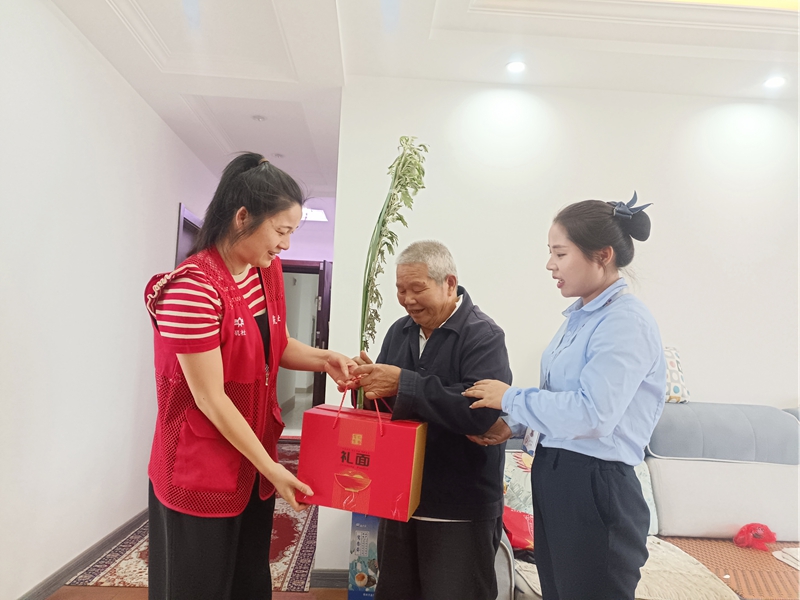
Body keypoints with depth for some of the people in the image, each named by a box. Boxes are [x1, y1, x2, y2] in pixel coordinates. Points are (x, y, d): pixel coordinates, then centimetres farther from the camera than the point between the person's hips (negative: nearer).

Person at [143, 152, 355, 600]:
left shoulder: (268, 272, 1)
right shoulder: (193, 289, -24)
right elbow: (209, 398, -21)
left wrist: (323, 359, -7)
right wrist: (271, 467, -15)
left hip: (255, 457, 7)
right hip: (202, 472, -7)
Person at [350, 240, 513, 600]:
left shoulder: (483, 336, -14)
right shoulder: (400, 331, 7)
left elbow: (482, 411, -29)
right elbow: (387, 399, 11)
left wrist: (403, 383, -27)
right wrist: (372, 384, -13)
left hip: (459, 510, -7)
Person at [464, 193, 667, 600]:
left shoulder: (625, 321, -17)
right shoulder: (579, 317, 10)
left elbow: (591, 413, -27)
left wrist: (510, 399, -16)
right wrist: (515, 426, 3)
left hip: (594, 486, -8)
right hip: (552, 475, 9)